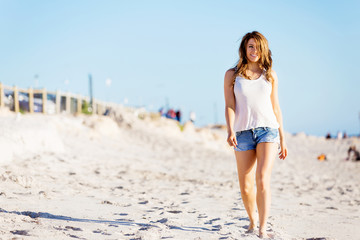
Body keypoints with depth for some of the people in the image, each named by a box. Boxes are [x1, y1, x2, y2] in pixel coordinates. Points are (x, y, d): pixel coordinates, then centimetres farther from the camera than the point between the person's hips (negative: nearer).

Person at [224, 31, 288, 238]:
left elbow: (275, 107, 13)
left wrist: (283, 140, 12)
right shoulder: (232, 75, 5)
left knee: (263, 180, -18)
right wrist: (230, 131, -18)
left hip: (268, 130, 0)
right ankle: (252, 220, 31)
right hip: (243, 133, 1)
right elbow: (229, 106, -1)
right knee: (246, 186, 5)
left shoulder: (270, 75, 9)